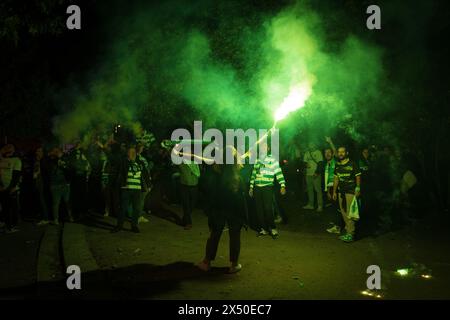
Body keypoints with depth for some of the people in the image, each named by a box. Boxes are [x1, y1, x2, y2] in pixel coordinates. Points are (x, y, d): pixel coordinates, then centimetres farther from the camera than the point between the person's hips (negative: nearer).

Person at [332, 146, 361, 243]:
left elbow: (358, 176, -5)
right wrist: (334, 191, 14)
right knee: (343, 212, 11)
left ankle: (350, 234, -7)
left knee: (349, 213, -10)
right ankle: (347, 229, 24)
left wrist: (358, 189, -12)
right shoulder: (337, 165, 11)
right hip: (341, 191, 6)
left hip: (350, 191, -6)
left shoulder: (352, 164, -7)